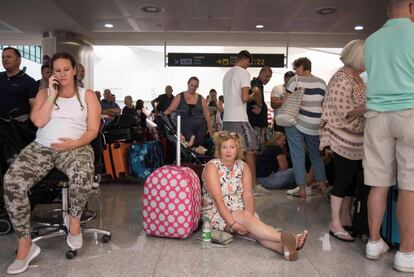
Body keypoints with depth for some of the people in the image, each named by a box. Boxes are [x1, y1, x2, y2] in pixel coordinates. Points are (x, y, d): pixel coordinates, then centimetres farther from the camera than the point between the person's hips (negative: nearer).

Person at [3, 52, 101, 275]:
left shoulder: (88, 95, 9)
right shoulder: (44, 92, 15)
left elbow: (93, 130, 1)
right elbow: (38, 121, -2)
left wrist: (75, 143, -17)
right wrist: (52, 94, -3)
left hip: (75, 147, -2)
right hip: (41, 147, 3)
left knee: (82, 177, -39)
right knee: (11, 182, -24)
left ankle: (74, 219, -7)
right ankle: (25, 244, -13)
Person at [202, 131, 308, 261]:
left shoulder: (243, 167, 5)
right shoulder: (212, 167, -9)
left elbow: (248, 195, -6)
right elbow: (218, 199, -19)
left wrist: (250, 216, -24)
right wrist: (232, 223, -28)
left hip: (240, 211, 5)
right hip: (216, 213, -4)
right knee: (246, 217, -32)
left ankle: (284, 247, -51)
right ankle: (285, 238, -48)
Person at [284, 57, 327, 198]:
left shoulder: (295, 80, -6)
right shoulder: (322, 82, 5)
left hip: (296, 123, -4)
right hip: (315, 126, 4)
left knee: (298, 155, 5)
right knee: (316, 155, 19)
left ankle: (302, 189, 7)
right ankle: (322, 184, 25)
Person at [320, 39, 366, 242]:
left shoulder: (357, 78, 14)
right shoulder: (341, 80, -15)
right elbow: (345, 112, -20)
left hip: (358, 140, 9)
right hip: (345, 140, -9)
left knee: (353, 179, 13)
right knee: (343, 179, -5)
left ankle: (346, 218, 26)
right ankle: (335, 224, 5)